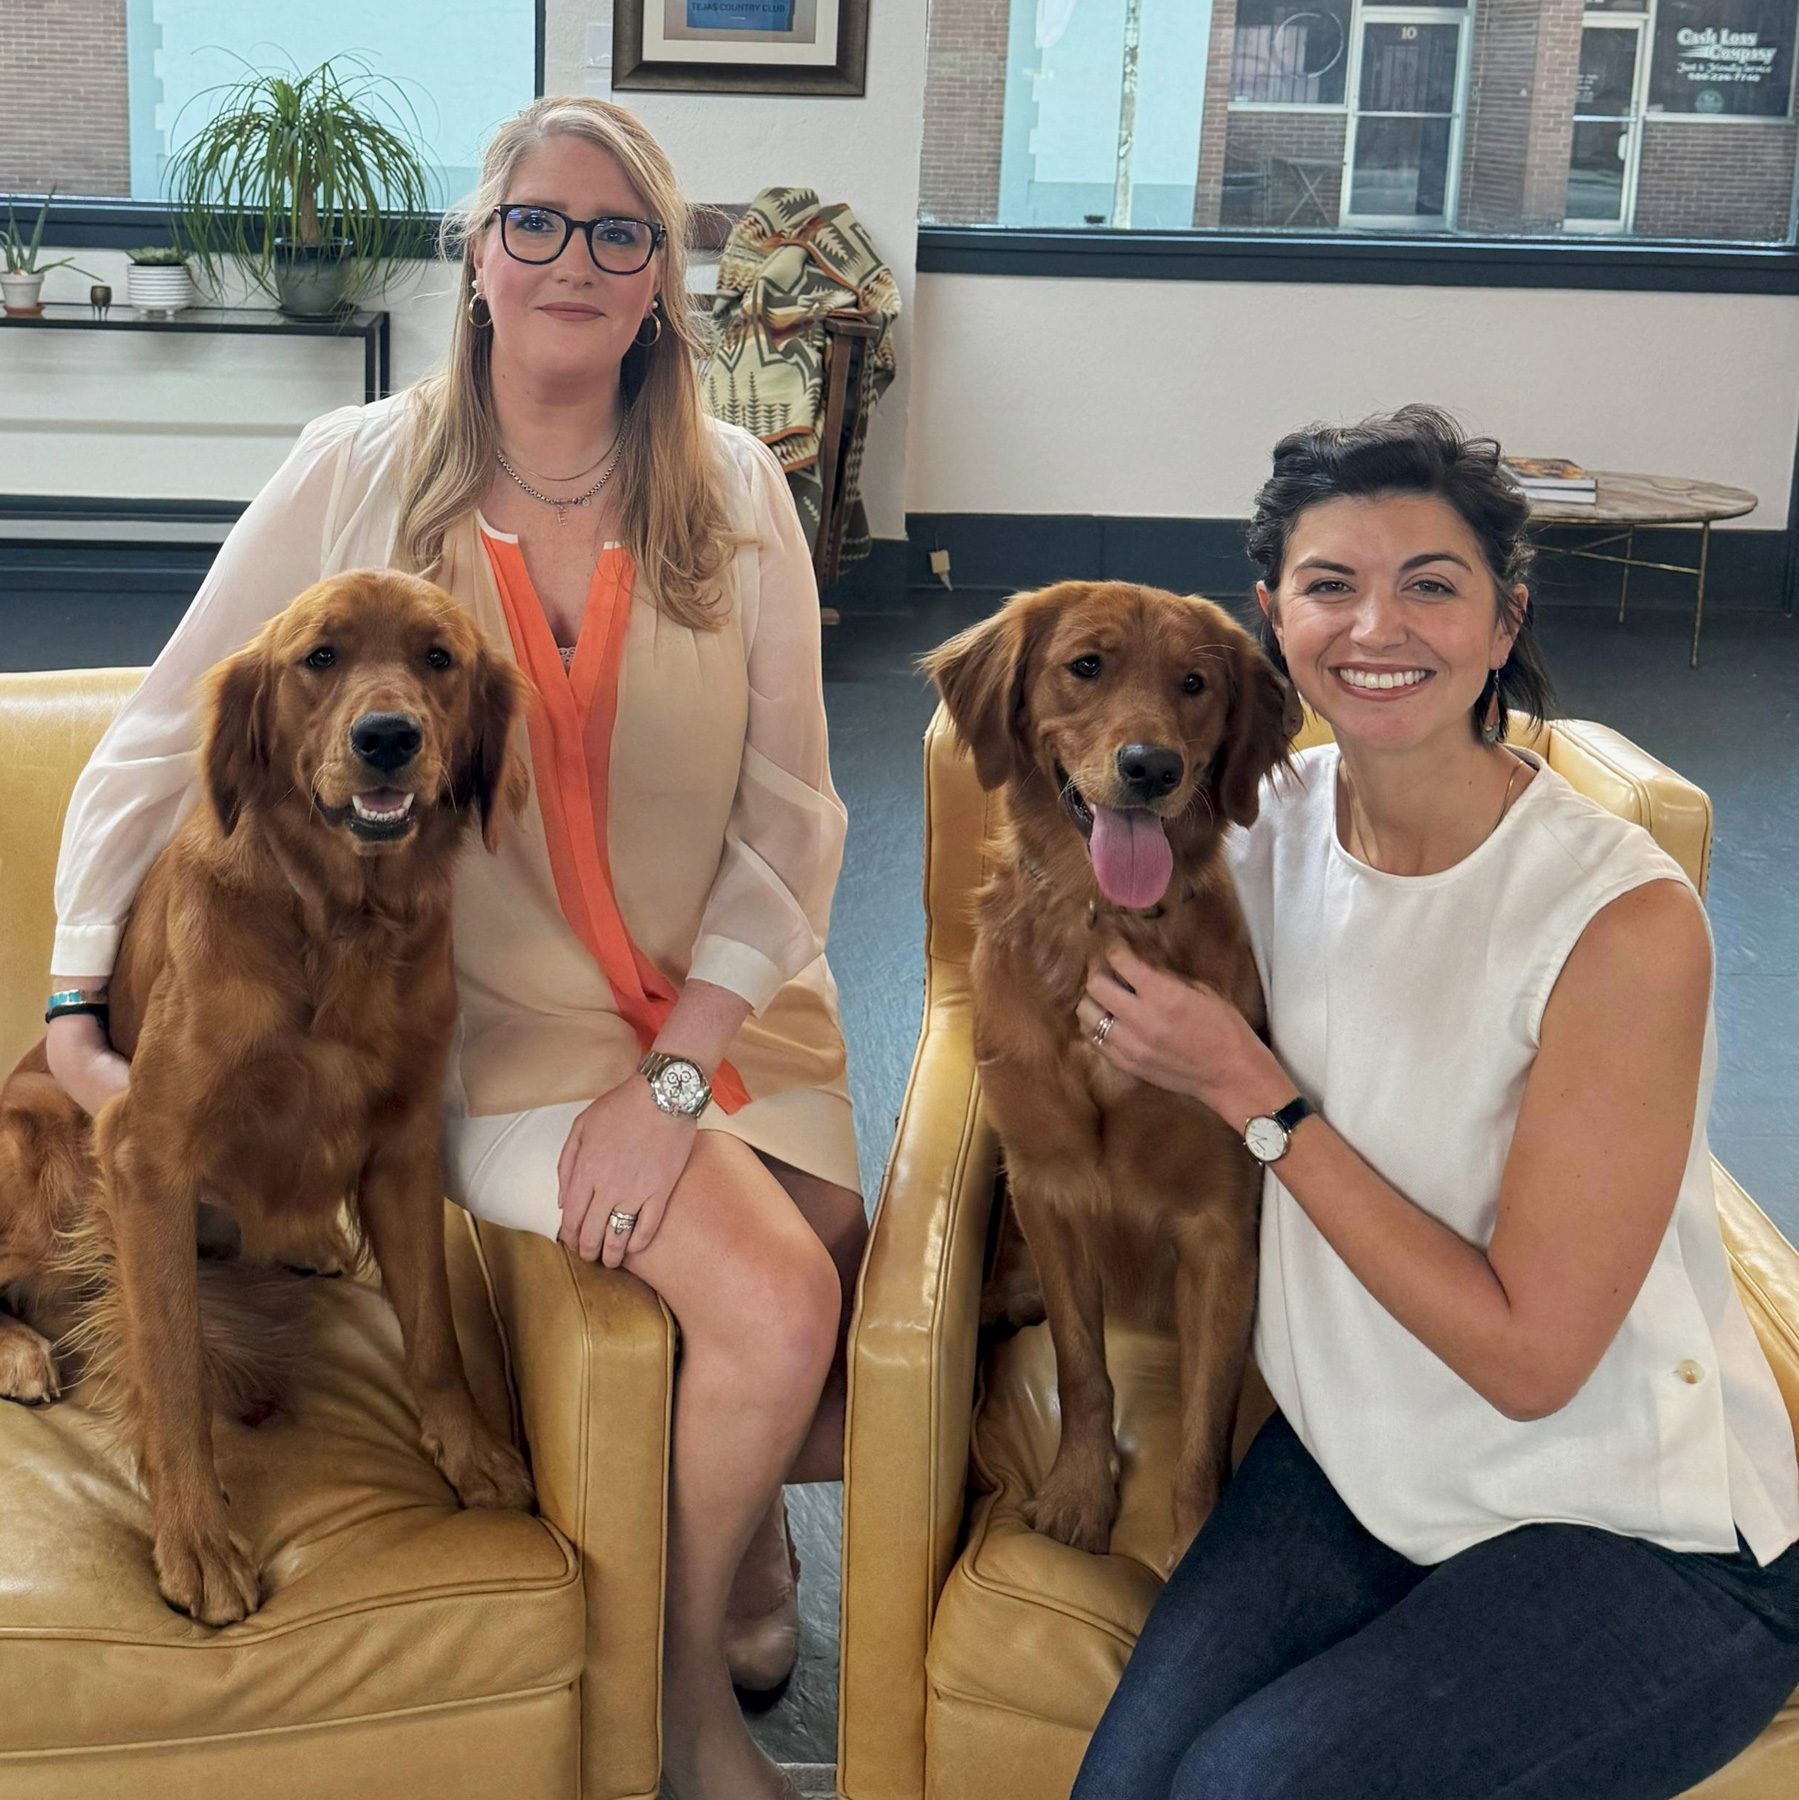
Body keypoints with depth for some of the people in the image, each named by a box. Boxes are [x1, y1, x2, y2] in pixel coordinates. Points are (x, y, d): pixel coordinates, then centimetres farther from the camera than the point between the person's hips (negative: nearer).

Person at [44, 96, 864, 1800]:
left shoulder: (731, 490, 0)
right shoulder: (362, 473, -4)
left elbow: (790, 818, -3)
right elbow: (158, 743, 1)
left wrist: (675, 1079, -13)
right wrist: (75, 1003, -9)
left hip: (735, 1012, 3)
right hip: (503, 1033, -3)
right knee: (771, 1299, -24)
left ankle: (731, 1505, 30)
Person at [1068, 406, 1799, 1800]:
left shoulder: (1625, 920, -24)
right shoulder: (1278, 821, -4)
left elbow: (1530, 1354, -21)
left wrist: (1256, 1098, -20)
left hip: (1638, 1531, -4)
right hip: (1357, 1452, 5)